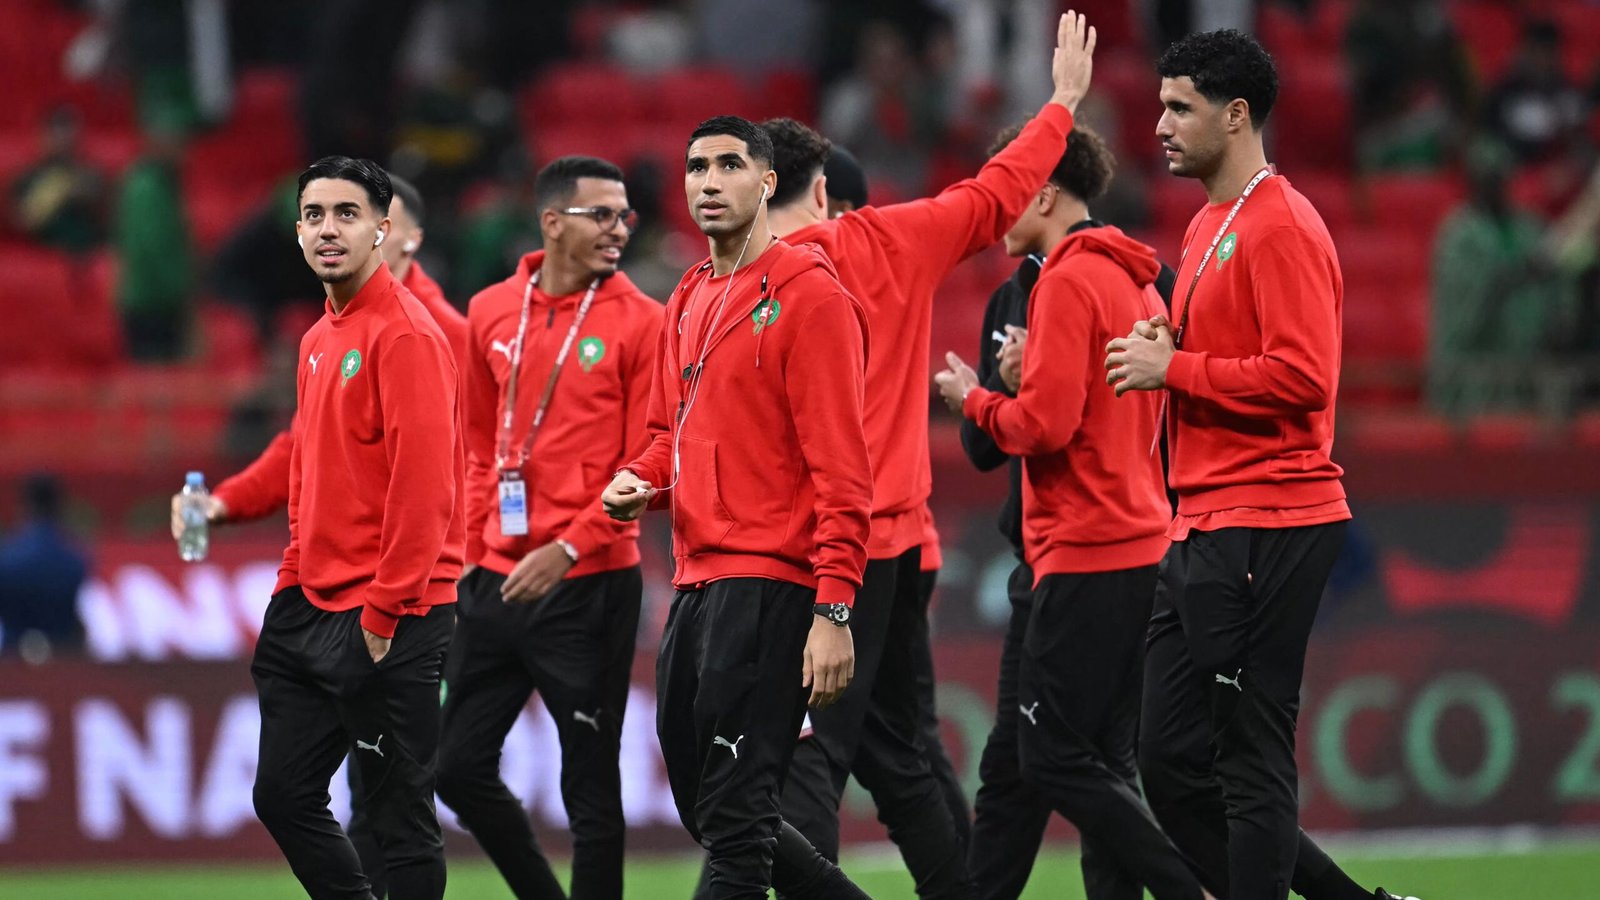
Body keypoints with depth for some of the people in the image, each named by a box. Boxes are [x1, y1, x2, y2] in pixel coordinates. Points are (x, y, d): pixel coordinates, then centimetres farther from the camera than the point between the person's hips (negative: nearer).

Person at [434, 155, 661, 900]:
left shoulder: (640, 322, -6)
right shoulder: (490, 314, 8)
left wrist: (570, 547, -16)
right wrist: (474, 550, 9)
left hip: (590, 584, -5)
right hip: (498, 582, 5)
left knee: (589, 787, 0)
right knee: (460, 769, 9)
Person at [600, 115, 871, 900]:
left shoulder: (808, 295, -9)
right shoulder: (689, 302, 17)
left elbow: (840, 466, -14)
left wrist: (834, 612, -20)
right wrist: (638, 482, 5)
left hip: (769, 589, -9)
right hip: (696, 584, 9)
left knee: (735, 818, -10)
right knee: (704, 808, 13)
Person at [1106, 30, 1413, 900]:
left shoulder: (1280, 227, -12)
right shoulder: (1208, 226, 19)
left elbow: (1301, 377, -21)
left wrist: (1173, 368, -14)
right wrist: (1165, 351, 8)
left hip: (1263, 527, -10)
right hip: (1203, 530, 10)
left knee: (1249, 762, -7)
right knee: (1172, 761, 9)